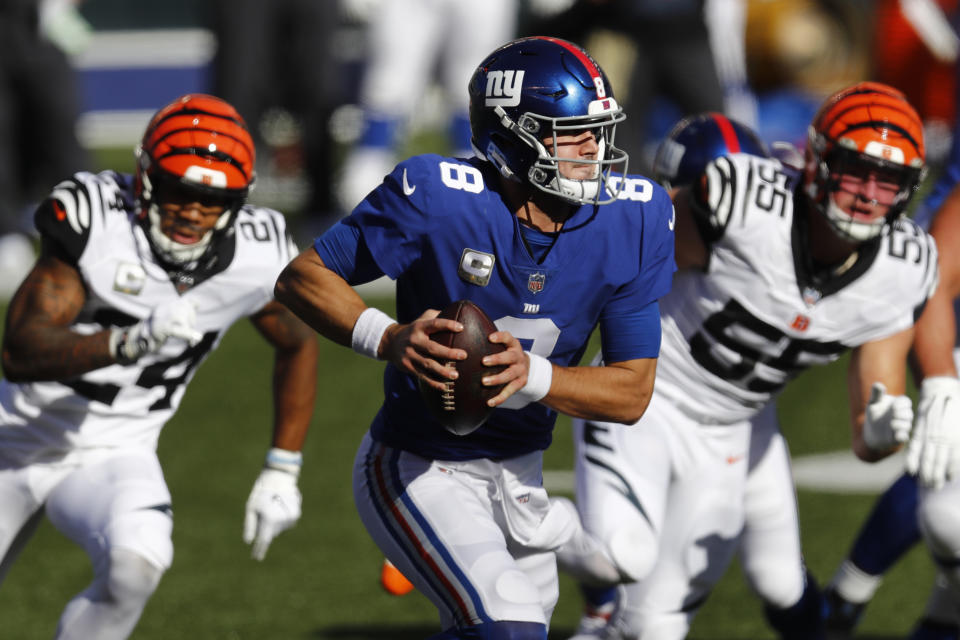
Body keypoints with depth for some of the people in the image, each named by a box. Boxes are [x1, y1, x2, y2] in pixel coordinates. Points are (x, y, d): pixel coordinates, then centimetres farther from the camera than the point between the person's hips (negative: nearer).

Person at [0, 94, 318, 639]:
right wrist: (129, 342, -45)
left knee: (136, 564, -33)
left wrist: (283, 471, 7)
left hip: (112, 456, 1)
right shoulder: (94, 220, -22)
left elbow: (299, 346, 10)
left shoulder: (258, 260, -13)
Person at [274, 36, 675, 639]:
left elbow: (633, 392, -7)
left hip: (518, 473, 6)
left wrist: (533, 375, -27)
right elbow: (302, 277, -13)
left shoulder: (632, 221, -9)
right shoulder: (438, 198, -22)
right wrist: (388, 338, -32)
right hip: (420, 470, -6)